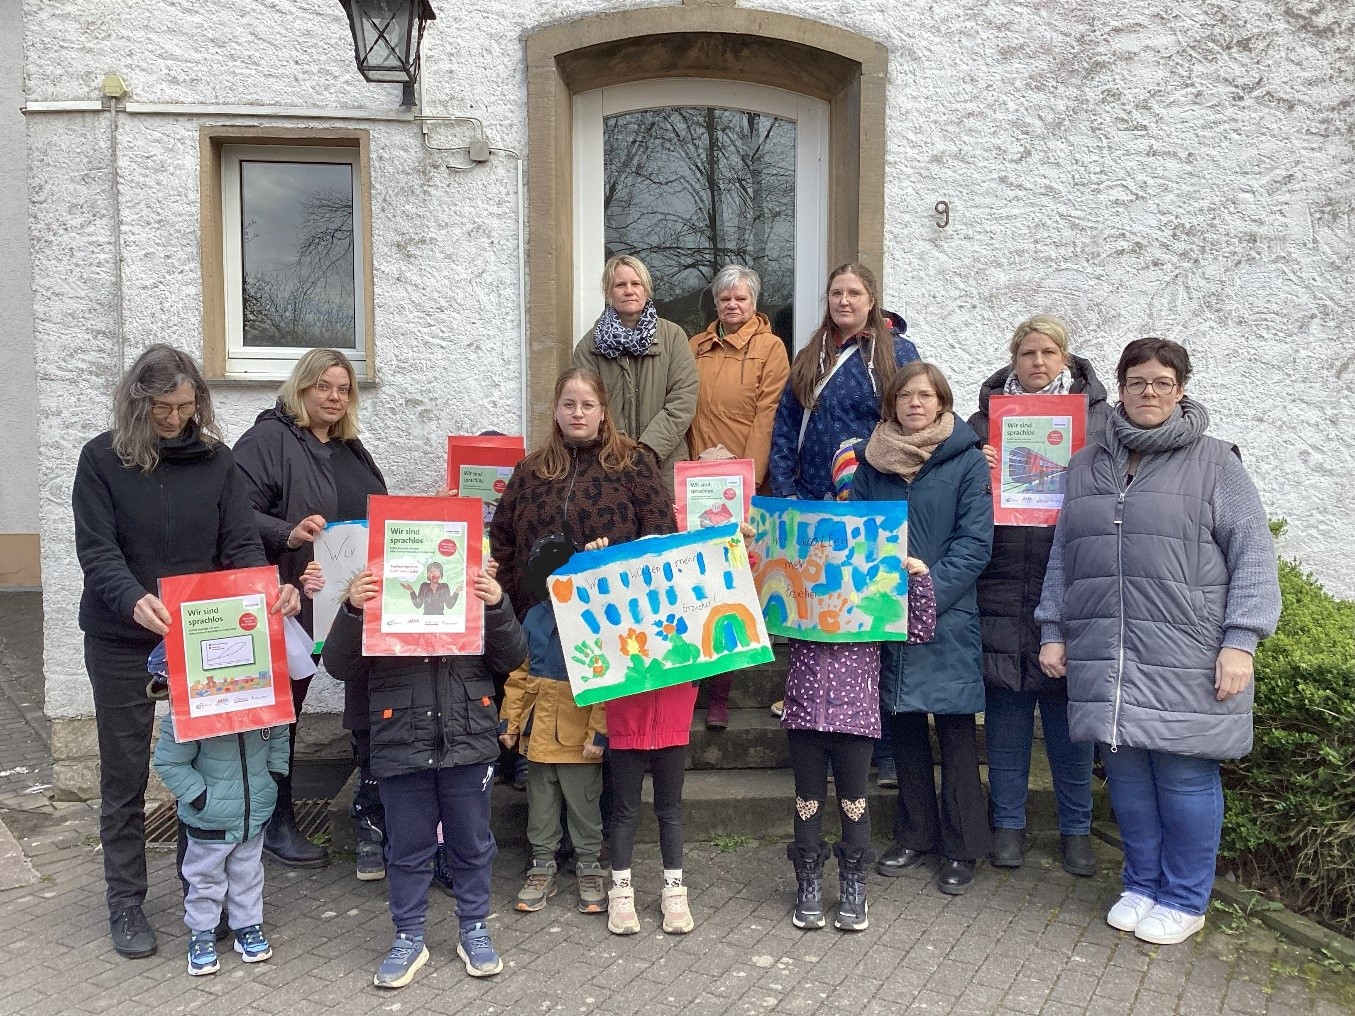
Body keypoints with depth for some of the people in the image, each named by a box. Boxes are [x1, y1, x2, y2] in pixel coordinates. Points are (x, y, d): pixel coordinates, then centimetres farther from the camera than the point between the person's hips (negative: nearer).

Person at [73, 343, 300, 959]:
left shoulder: (215, 460, 1)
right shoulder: (102, 459, -5)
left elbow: (240, 543, -3)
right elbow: (96, 549, -13)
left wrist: (273, 589, -24)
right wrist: (135, 600, -33)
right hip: (122, 642, -1)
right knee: (124, 776, 9)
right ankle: (126, 902, 24)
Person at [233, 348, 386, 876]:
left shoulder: (353, 451, 18)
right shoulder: (267, 440, -5)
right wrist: (288, 534, -31)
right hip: (291, 603, -6)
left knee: (370, 716, 1)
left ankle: (372, 823, 12)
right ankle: (276, 824, 23)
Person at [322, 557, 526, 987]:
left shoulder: (475, 596, 0)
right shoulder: (376, 601, -1)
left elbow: (511, 657, -3)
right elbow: (339, 665, -5)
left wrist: (498, 606, -20)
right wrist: (352, 610, -22)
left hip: (469, 745, 1)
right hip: (401, 750, 0)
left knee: (472, 846, 14)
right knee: (408, 850, 13)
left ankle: (474, 928, 33)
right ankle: (409, 937, 31)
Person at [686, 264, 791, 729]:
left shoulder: (770, 347, 6)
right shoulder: (696, 348, 17)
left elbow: (768, 413, -3)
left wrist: (748, 472, -11)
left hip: (747, 481, -3)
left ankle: (719, 691, 2)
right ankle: (715, 691, 7)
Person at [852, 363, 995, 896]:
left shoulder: (966, 461, -3)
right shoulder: (871, 461, 8)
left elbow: (975, 542, -9)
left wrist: (927, 594, -18)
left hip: (948, 619, -3)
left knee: (955, 729, 2)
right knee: (903, 725, 12)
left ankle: (963, 846, 16)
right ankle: (915, 835, 27)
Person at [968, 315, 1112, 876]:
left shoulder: (1098, 415, 9)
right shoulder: (987, 415, 10)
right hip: (1002, 585, 1)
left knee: (1069, 708, 8)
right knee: (1006, 706, 7)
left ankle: (1076, 827, 24)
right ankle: (1008, 821, 22)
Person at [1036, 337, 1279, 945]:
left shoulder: (1214, 462, 1)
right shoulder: (1088, 464, 13)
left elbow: (1253, 556, -3)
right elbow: (1062, 557, 16)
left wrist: (1240, 640, -11)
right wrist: (1053, 632, 12)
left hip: (1185, 660, -3)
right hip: (1105, 655, 4)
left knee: (1184, 776, 2)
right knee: (1125, 771, 10)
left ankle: (1184, 900, 20)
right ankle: (1141, 885, 28)